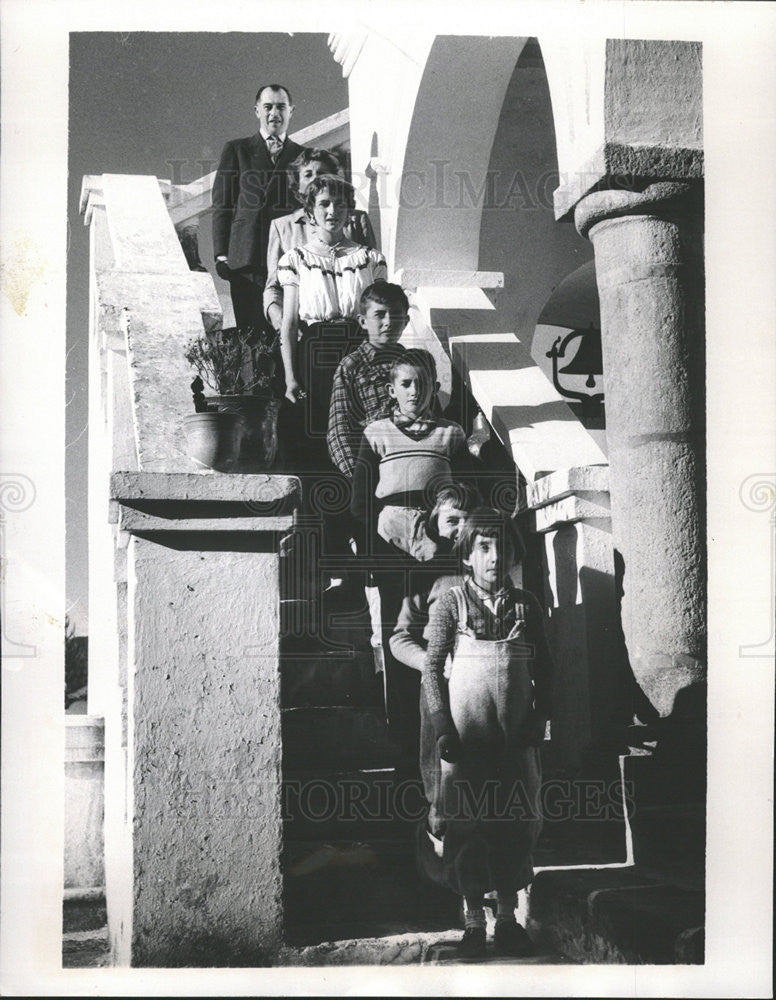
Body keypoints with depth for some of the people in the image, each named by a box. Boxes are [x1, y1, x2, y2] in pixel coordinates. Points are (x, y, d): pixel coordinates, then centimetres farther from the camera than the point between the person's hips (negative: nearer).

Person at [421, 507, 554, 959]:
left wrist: (539, 721, 1)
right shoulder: (451, 604, -3)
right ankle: (474, 920, 16)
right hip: (465, 739, -2)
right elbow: (432, 667, -4)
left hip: (516, 738, 2)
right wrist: (443, 730, -10)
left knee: (514, 827, 8)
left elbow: (544, 669, 9)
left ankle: (508, 917, 22)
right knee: (466, 829, 4)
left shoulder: (526, 605, 4)